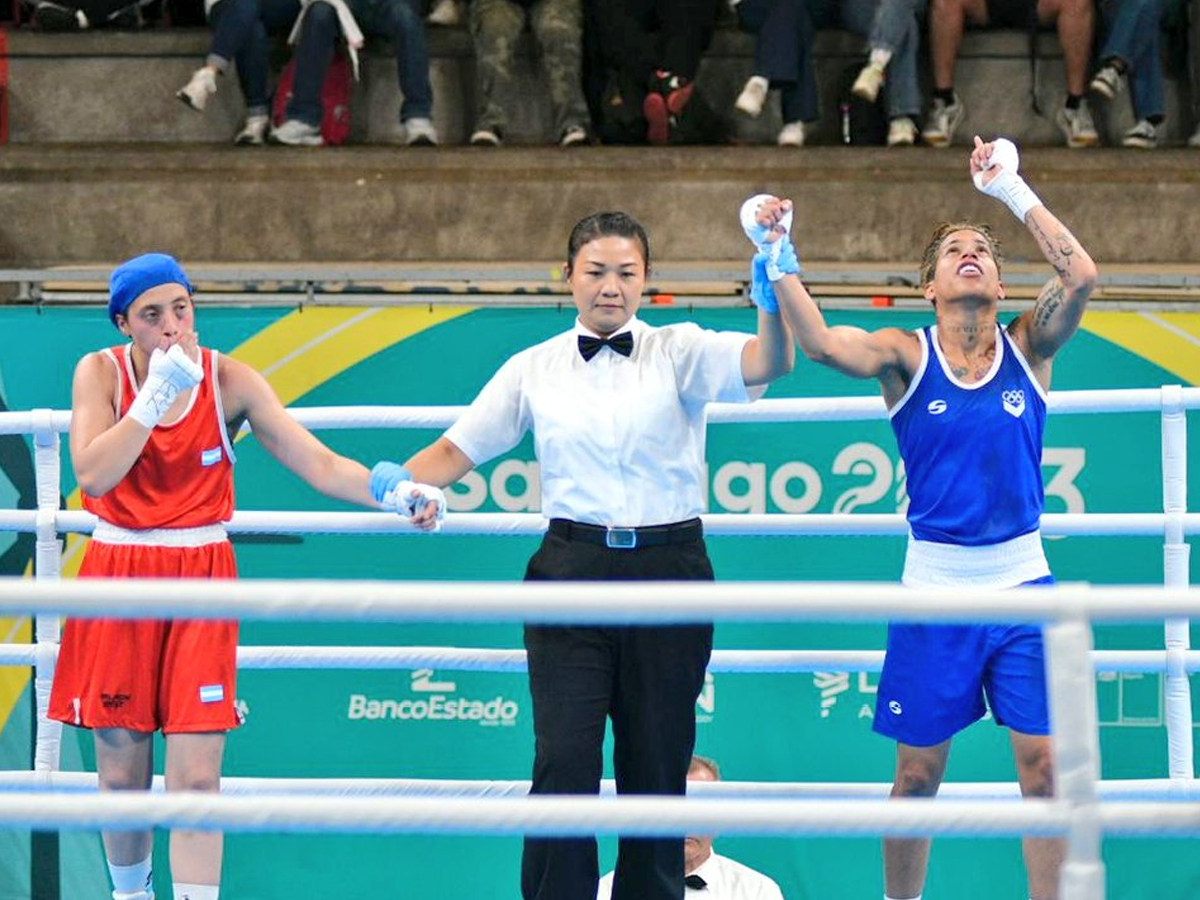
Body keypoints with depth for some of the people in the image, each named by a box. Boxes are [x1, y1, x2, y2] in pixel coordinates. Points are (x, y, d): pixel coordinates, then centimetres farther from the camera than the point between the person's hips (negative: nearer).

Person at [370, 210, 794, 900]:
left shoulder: (680, 353, 4)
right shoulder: (535, 370, 9)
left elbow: (772, 361, -13)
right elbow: (459, 449, 11)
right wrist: (406, 482, -10)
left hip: (668, 572, 0)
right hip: (573, 571, 0)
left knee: (657, 768, 4)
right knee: (564, 762, -11)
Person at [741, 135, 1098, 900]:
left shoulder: (1028, 347, 4)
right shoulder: (906, 355, 0)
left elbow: (1080, 276, -14)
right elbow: (818, 342, -18)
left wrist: (1013, 190, -13)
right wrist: (780, 257, -31)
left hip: (1022, 583, 1)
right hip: (933, 586, -1)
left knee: (1045, 766, -3)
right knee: (918, 773, 5)